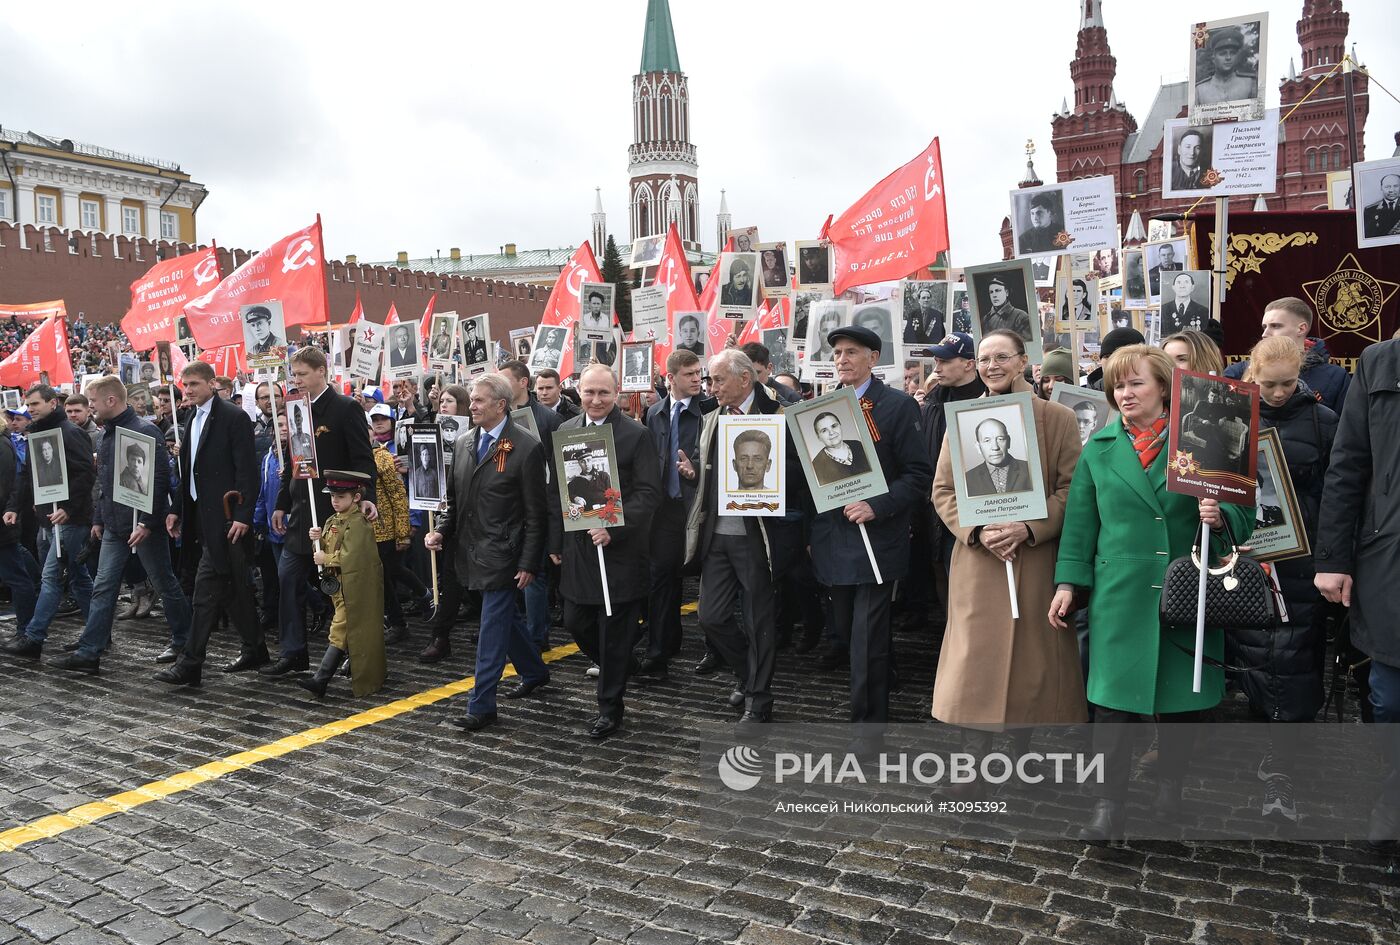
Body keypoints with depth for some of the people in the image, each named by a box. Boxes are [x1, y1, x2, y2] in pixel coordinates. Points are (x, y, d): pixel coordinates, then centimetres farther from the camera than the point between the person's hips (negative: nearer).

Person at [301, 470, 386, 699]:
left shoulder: (358, 523, -16)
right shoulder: (332, 521, 12)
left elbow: (351, 557, -23)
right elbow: (325, 551, 15)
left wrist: (326, 559, -13)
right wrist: (318, 540, -4)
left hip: (355, 588, -9)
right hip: (340, 586, 9)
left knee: (340, 632, -8)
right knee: (355, 633, 17)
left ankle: (320, 680, -11)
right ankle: (362, 673, 27)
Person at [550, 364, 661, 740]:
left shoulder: (636, 435, -8)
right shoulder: (565, 432, 8)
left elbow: (649, 493, -12)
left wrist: (613, 527, -22)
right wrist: (556, 541, 11)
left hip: (619, 547, -5)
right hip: (577, 547, 5)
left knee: (615, 631, 3)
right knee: (576, 623, 13)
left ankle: (610, 707, 19)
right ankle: (613, 669, 41)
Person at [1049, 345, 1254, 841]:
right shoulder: (1098, 448, 7)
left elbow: (1242, 509, 3)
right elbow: (1080, 521, 7)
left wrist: (1220, 516, -19)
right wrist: (1068, 583, 3)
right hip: (1119, 595, 1)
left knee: (1178, 698, 10)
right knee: (1111, 699, -2)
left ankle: (1170, 790, 32)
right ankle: (1108, 804, 8)